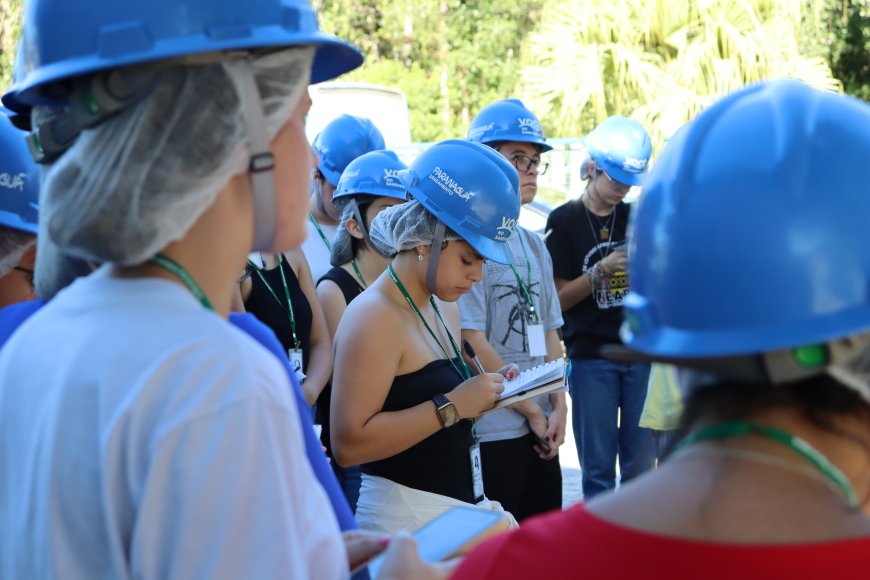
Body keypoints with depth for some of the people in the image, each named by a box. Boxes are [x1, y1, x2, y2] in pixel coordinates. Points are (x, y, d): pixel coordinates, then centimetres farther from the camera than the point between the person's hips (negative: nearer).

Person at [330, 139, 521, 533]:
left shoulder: (445, 311, 13)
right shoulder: (374, 316, -15)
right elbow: (348, 444, -24)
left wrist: (480, 395, 8)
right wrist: (451, 406, -20)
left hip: (464, 506, 9)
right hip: (405, 515, -9)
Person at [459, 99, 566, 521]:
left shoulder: (533, 245, 14)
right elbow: (471, 342, -15)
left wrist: (558, 407, 2)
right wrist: (531, 410, -9)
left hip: (542, 431, 8)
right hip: (491, 434, -8)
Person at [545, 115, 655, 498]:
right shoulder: (564, 221, -1)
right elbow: (557, 299, -4)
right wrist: (601, 270, -16)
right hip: (590, 357, -3)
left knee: (641, 463, 7)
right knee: (598, 468, 2)